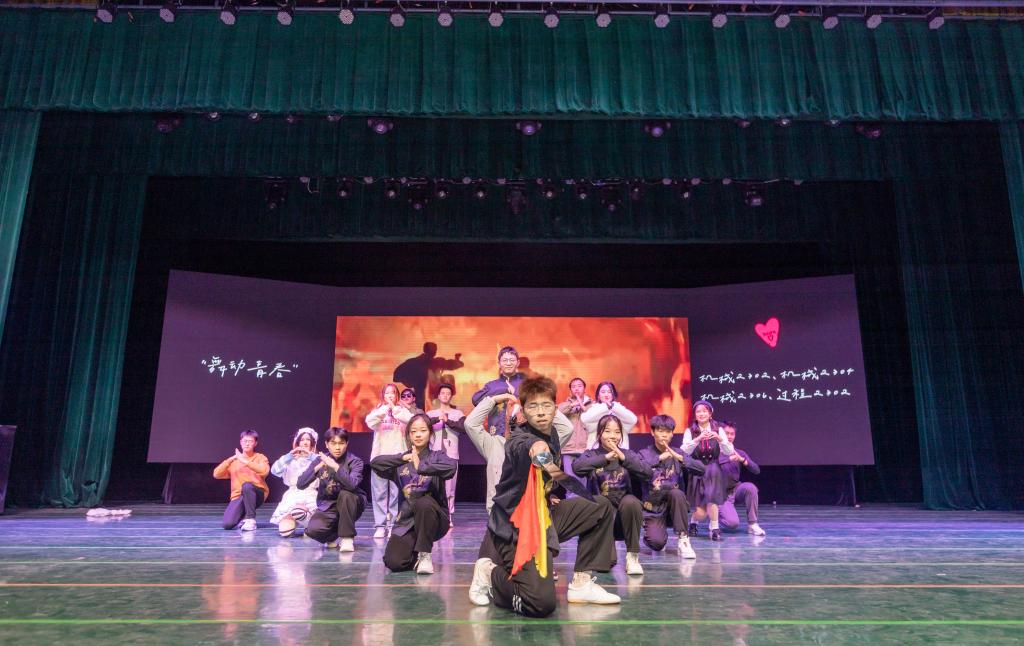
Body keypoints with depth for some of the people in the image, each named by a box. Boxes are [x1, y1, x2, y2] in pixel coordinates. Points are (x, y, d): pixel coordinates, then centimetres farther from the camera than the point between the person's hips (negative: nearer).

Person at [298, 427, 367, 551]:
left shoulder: (354, 462, -13)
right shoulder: (320, 460, -3)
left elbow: (352, 484, -34)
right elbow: (300, 484, -13)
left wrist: (335, 466, -40)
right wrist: (317, 467, -26)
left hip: (350, 504, -2)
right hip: (327, 507, 2)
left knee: (345, 494, -35)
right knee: (312, 530, -27)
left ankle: (347, 537, -17)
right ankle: (334, 535, 9)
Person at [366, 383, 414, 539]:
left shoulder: (402, 410, 8)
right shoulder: (377, 411, 11)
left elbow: (411, 420, -12)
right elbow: (369, 422, -10)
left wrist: (395, 409, -11)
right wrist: (385, 408, -12)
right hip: (379, 455, 1)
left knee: (396, 492, -2)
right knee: (379, 492, 1)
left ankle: (394, 525, 5)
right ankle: (380, 525, 6)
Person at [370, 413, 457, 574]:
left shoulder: (437, 456, 1)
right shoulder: (402, 460, 8)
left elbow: (451, 467, -23)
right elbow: (375, 463, -10)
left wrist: (421, 467, -27)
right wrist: (403, 458, -20)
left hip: (433, 518, -2)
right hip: (407, 520, 2)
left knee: (423, 502, -35)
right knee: (394, 562, -20)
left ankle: (425, 555, -14)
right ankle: (415, 554, 17)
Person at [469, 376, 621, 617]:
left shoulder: (552, 435, 5)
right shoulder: (518, 439, -22)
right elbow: (523, 447, -51)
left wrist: (548, 494, 11)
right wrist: (536, 450, -72)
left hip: (543, 515, 9)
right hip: (514, 527, -9)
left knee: (602, 508, 12)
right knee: (541, 604, -24)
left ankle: (581, 583, 16)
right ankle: (490, 573, 5)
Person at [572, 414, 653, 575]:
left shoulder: (628, 454, 10)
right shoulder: (591, 454, 5)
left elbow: (647, 474, -7)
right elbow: (576, 467, -19)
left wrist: (623, 458, -16)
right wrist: (606, 457, -20)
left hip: (625, 508, 1)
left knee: (630, 501, -34)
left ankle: (632, 556, -18)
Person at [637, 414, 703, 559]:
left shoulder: (678, 454, 5)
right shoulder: (645, 454, -1)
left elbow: (701, 470, -10)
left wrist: (680, 458, -24)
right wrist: (660, 458, -31)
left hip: (675, 506, 2)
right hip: (653, 509, -2)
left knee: (676, 493, -31)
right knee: (657, 543, -24)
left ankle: (683, 541, -17)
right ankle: (652, 532, 14)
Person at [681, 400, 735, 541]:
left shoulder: (718, 430, 2)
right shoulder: (690, 432, -2)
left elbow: (729, 452, -6)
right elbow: (685, 451, -16)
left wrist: (719, 439, -23)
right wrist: (698, 439, -30)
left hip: (713, 471, 1)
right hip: (697, 471, -1)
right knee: (701, 512, -6)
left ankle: (714, 528, -4)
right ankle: (693, 521, 29)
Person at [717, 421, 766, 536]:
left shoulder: (739, 453, 7)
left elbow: (756, 470, -4)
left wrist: (741, 459, -21)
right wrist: (729, 458, -29)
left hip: (736, 490, 4)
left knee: (750, 487, -30)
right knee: (733, 524, -24)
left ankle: (752, 524, -14)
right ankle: (716, 515, 11)